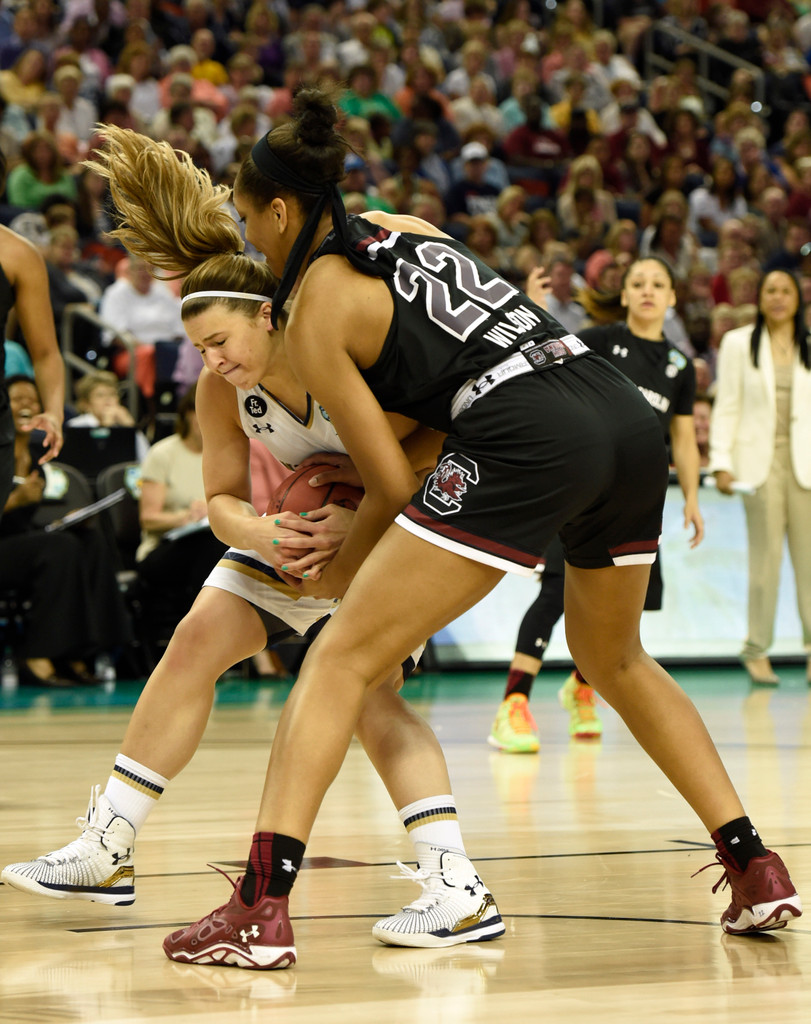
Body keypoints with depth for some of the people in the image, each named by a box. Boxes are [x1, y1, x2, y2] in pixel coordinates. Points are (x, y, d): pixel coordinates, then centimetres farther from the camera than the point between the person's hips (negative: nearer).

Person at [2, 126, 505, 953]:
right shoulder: (220, 386, -17)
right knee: (194, 642, -2)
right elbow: (225, 494, -9)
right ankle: (104, 854, 6)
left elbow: (439, 439, -27)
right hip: (301, 533, 6)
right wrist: (257, 529, -32)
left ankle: (458, 891, -27)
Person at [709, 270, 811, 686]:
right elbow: (727, 407, 5)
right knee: (766, 557, -2)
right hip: (761, 460, -1)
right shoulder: (738, 344, 8)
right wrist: (721, 462, -3)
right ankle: (757, 650, 7)